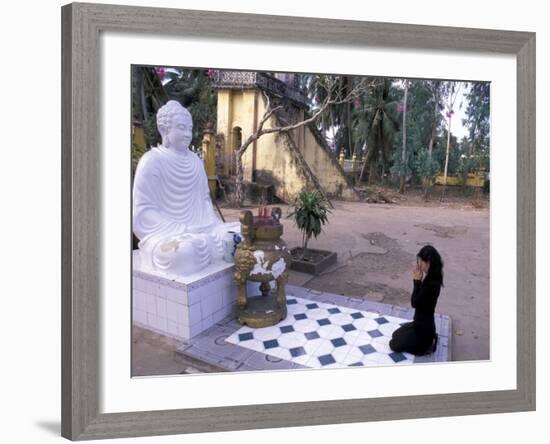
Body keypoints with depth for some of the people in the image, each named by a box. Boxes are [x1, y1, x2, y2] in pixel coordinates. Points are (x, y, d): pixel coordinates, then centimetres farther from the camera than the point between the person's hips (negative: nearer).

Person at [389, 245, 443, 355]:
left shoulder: (431, 284, -31)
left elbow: (415, 303, -24)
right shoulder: (431, 279, -2)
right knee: (396, 335, 24)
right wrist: (418, 280, -9)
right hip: (422, 322, 9)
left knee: (394, 344, 2)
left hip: (424, 326, -9)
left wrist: (417, 281, -23)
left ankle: (426, 345, 4)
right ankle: (428, 339, 17)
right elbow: (418, 300, 4)